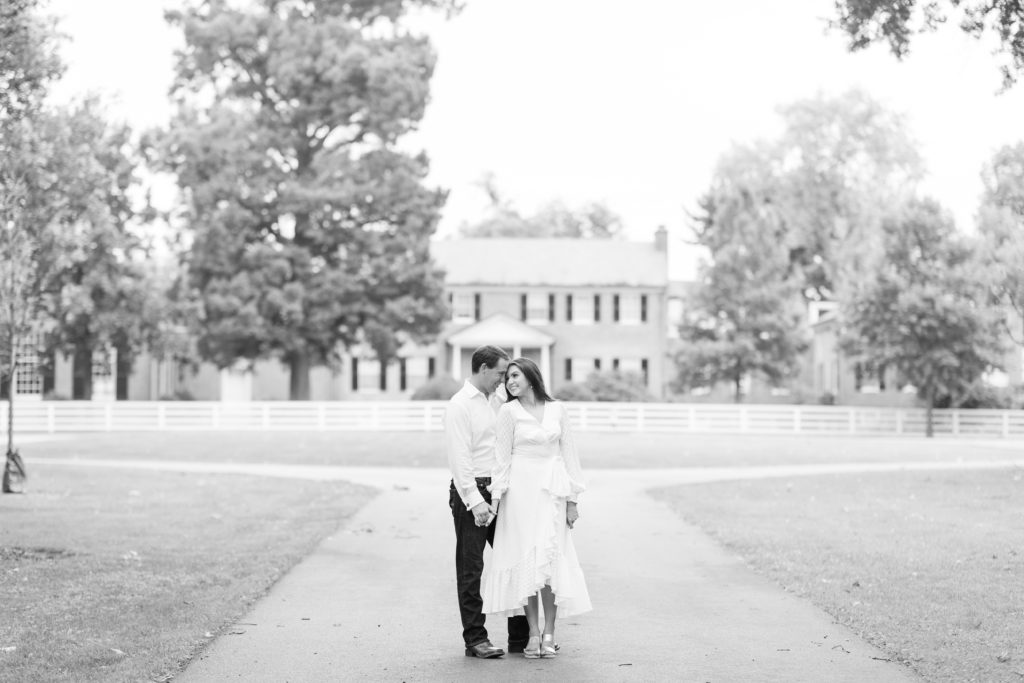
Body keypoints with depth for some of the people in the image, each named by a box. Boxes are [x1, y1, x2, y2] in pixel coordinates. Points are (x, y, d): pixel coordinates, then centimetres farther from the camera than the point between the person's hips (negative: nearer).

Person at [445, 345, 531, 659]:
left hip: (498, 491, 7)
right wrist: (475, 501, -22)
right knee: (471, 568, 1)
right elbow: (460, 457, -16)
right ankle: (475, 639, 6)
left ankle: (521, 637, 14)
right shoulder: (460, 405, -10)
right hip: (471, 493, -7)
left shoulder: (496, 401, 14)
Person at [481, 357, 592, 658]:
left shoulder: (557, 410, 7)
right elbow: (503, 456, 2)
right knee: (526, 557, -3)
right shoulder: (509, 411, 2)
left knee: (550, 557, -4)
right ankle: (533, 632, 2)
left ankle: (549, 632, 2)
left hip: (552, 489, 1)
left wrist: (572, 499, 5)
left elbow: (568, 453, 8)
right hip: (521, 489, -1)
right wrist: (495, 496, -5)